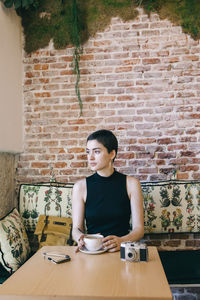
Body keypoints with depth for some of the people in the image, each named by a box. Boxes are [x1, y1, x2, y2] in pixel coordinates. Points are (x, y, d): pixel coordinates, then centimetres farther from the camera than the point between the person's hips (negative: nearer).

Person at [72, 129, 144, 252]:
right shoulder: (81, 186, 1)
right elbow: (76, 228, 2)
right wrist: (80, 238, -20)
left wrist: (121, 241, -22)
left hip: (121, 249, -1)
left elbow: (139, 228, -3)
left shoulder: (131, 184, -1)